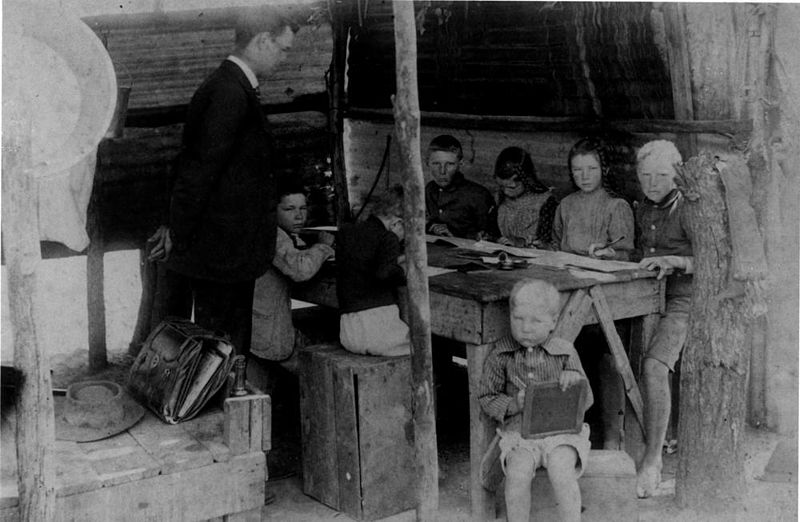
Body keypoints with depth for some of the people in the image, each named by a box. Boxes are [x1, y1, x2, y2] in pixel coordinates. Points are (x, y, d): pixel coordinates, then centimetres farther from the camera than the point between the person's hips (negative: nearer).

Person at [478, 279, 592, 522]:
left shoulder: (565, 354, 5)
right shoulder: (501, 356, 2)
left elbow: (586, 401, 10)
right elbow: (486, 398, 6)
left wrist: (576, 380, -12)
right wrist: (514, 404, -13)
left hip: (562, 430, 0)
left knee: (561, 473, -28)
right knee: (517, 474, -27)